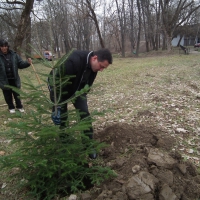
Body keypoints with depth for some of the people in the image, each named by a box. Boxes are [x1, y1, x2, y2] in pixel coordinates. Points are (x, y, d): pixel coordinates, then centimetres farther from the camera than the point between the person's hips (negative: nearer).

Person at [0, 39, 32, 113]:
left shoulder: (13, 54, -3)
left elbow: (20, 64, 1)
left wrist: (27, 63, -17)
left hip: (14, 79, 1)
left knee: (17, 93, 14)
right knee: (8, 95, 13)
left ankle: (19, 106, 31)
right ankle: (11, 107, 31)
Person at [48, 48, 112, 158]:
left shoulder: (93, 66, -14)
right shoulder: (73, 61, -39)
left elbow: (87, 84, 1)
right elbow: (58, 84, -35)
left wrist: (82, 100, 3)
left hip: (76, 89, 6)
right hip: (58, 87, -5)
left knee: (85, 114, -4)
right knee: (61, 117, -2)